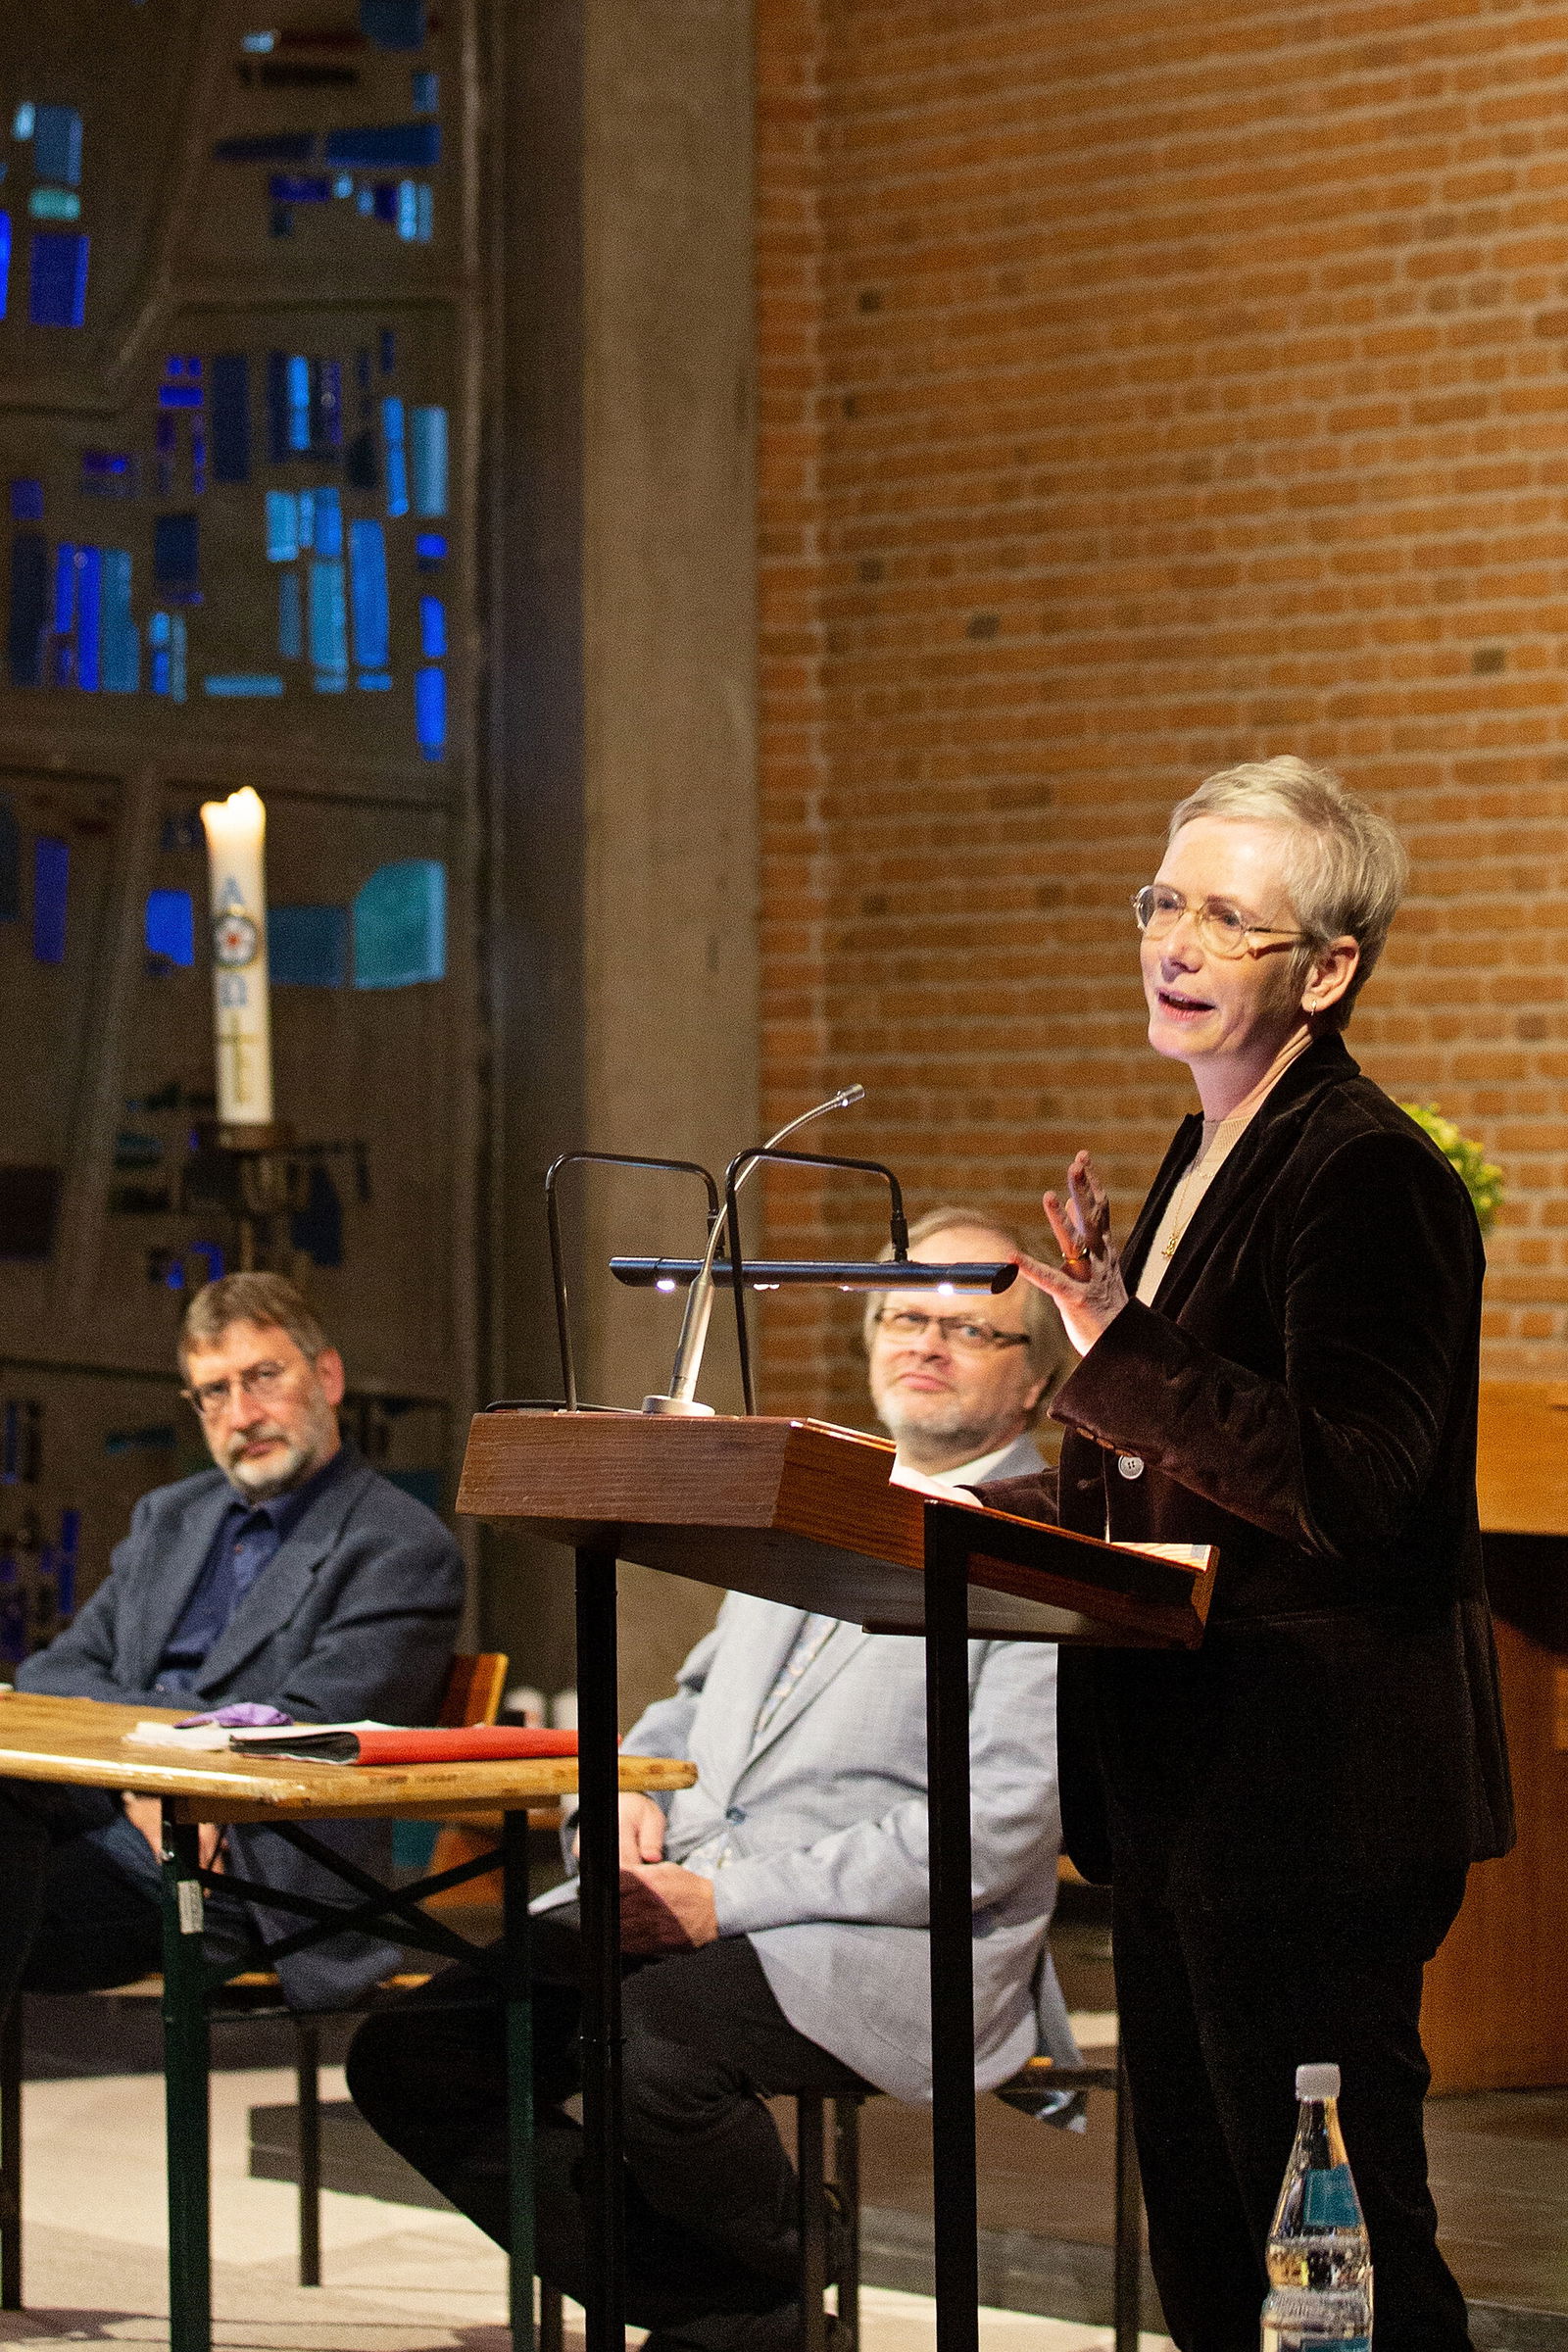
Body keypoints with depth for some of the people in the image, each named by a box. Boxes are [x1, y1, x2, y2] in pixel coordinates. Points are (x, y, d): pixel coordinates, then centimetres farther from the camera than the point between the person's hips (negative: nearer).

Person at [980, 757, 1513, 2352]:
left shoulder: (1369, 1176, -14)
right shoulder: (1207, 1158, 16)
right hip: (1186, 1772, 10)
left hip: (1314, 1782, -10)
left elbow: (1350, 1487, -23)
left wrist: (1127, 1353, -25)